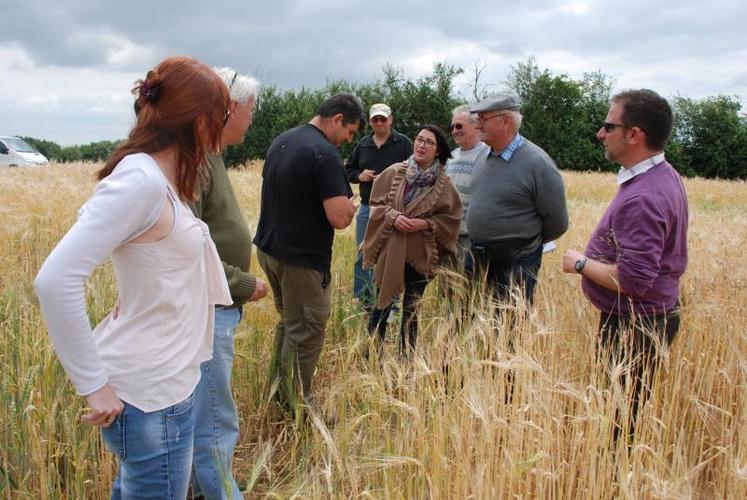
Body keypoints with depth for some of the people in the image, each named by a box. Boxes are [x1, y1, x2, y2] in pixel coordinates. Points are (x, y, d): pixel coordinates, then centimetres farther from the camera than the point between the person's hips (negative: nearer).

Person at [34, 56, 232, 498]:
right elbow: (56, 280, -27)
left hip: (161, 380, 9)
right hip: (151, 393, -9)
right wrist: (94, 384, -21)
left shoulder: (159, 178, 7)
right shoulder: (142, 180, -21)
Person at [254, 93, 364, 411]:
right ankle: (296, 406, 18)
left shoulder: (281, 141, 8)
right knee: (306, 333, 5)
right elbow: (340, 218, -26)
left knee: (288, 322, 24)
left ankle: (278, 389, 36)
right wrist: (350, 206, -2)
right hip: (302, 259, -9)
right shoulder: (325, 154, -20)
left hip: (268, 249, 9)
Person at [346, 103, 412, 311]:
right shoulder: (362, 145, 10)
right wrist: (359, 176, -3)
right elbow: (348, 170, 18)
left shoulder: (403, 143, -2)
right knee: (362, 255, 9)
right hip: (367, 207, 4)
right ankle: (362, 301, 21)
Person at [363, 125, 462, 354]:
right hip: (390, 250, 1)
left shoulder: (444, 183, -4)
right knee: (382, 305, 10)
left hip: (419, 254, -1)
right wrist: (393, 216, -16)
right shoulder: (394, 172, -2)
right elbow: (376, 203, 2)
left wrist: (426, 224, -15)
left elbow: (452, 218, 0)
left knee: (411, 310, 11)